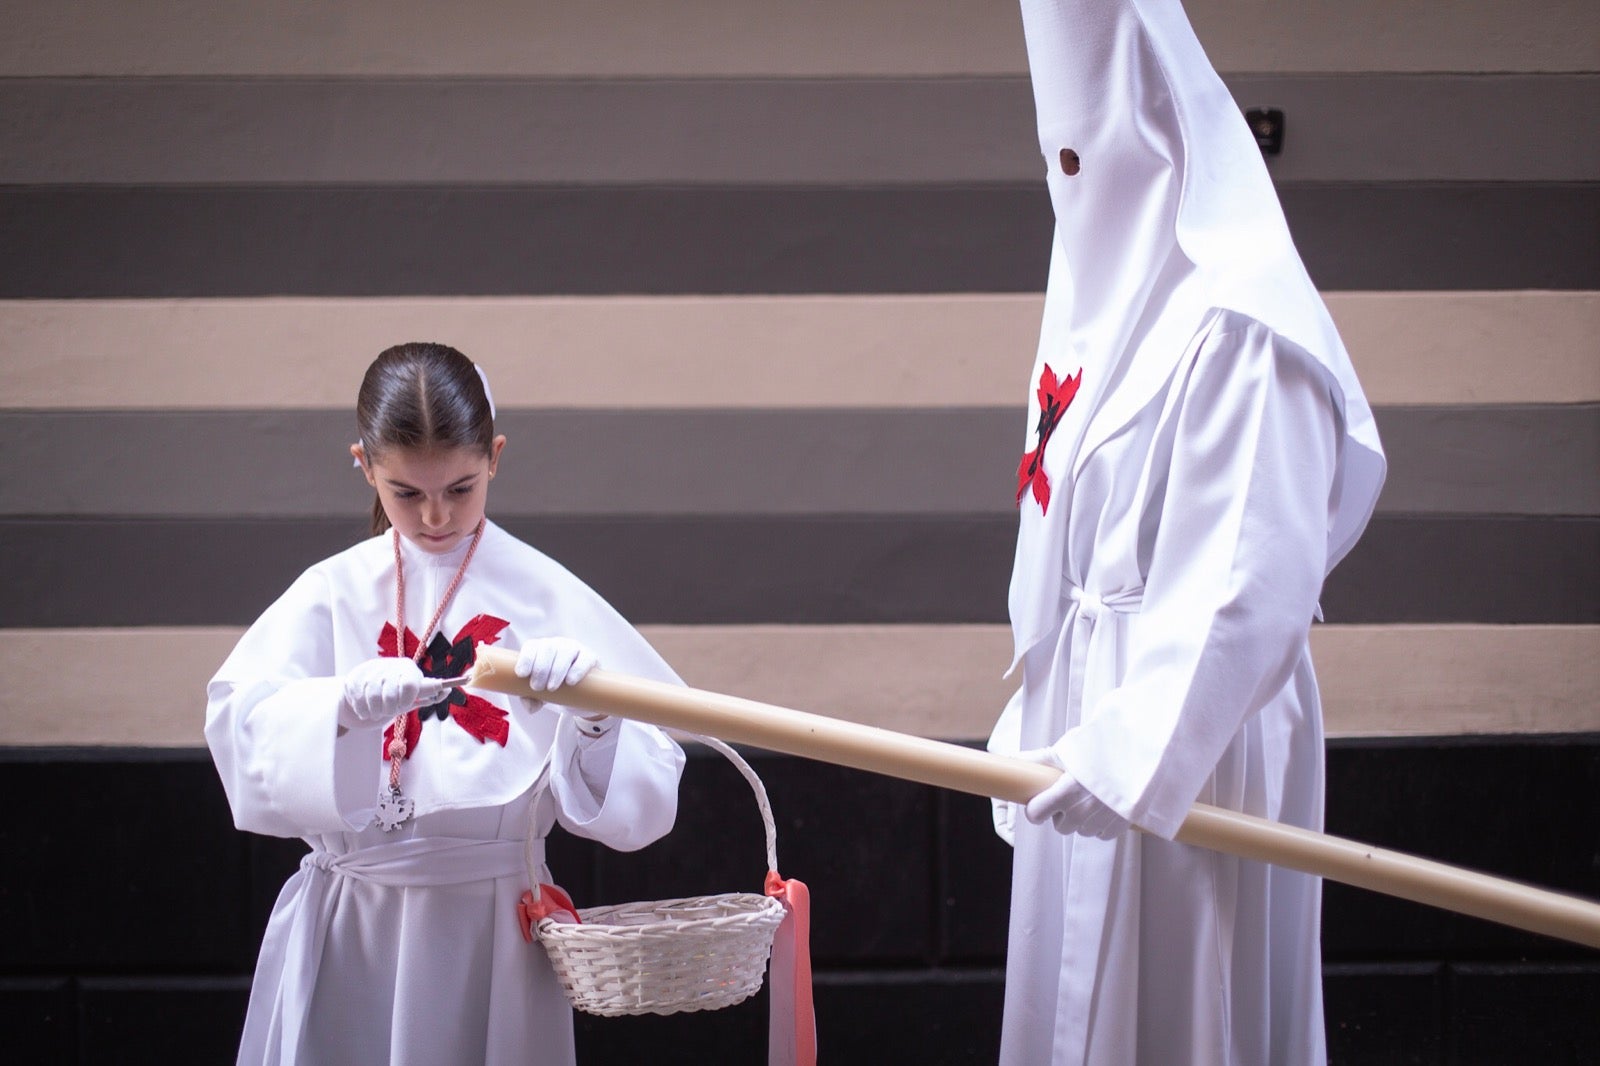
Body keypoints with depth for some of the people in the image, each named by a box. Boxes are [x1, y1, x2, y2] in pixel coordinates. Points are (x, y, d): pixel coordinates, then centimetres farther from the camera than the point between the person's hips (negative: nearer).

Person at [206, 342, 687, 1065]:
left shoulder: (544, 594, 0)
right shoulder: (333, 593, 2)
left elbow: (643, 789, -5)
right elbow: (244, 728, -15)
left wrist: (591, 710, -25)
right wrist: (348, 704, -33)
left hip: (491, 929, 0)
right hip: (348, 927, 1)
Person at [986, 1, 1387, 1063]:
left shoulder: (1234, 324, -18)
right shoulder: (1113, 299, 11)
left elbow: (1255, 577, -25)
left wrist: (1134, 748, -28)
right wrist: (1053, 718, 16)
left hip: (1188, 735, -9)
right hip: (1096, 716, 9)